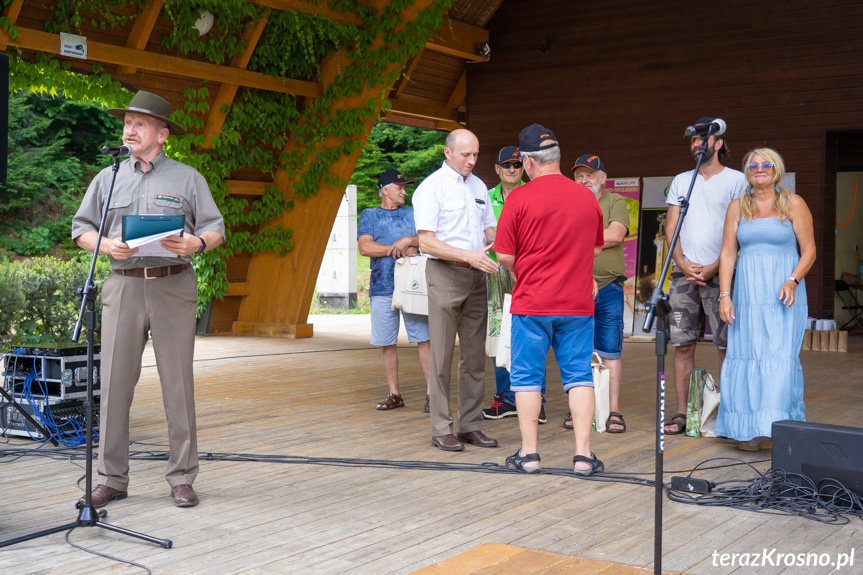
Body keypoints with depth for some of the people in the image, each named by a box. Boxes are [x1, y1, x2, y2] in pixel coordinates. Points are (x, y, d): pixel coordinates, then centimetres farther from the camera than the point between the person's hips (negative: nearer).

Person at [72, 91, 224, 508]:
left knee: (178, 383, -2)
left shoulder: (187, 178, 9)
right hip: (123, 286, 2)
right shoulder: (107, 178, 15)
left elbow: (215, 228, 7)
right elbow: (81, 228, 15)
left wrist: (196, 243, -15)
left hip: (173, 288, -2)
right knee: (114, 383, -2)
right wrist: (106, 245, -7)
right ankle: (111, 479, 7)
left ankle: (182, 478, 6)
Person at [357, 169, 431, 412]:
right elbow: (365, 247, -4)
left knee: (423, 339, -5)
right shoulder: (369, 215, 11)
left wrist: (408, 240, -11)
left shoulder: (412, 214, 17)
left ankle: (432, 392, -2)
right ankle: (395, 394, 13)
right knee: (386, 344, 3)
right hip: (382, 289, 0)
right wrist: (400, 249, -6)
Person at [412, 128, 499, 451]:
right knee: (442, 355, -3)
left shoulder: (479, 186, 15)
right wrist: (469, 256, -23)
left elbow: (489, 229, 19)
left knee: (475, 353, 7)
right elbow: (427, 242, -14)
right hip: (445, 273, -6)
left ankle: (471, 425, 15)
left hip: (476, 276, 7)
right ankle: (441, 430, 2)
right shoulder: (431, 188, -6)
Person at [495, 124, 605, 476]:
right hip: (578, 303, 3)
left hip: (532, 303, -3)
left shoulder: (519, 198, -9)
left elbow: (505, 256, -7)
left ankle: (529, 453, 11)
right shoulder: (587, 197, 4)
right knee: (579, 375, 7)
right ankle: (583, 454, 5)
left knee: (527, 377, 7)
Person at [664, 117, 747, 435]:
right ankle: (682, 412, 6)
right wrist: (682, 264, -3)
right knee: (683, 344, 2)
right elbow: (671, 226, 11)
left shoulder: (736, 180, 4)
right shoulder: (681, 181, 17)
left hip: (721, 274, -3)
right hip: (684, 273, 4)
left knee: (727, 345, -4)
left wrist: (715, 267, -11)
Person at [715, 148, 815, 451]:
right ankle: (749, 429, 7)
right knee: (745, 357, -1)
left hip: (783, 294, -2)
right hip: (747, 293, 3)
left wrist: (792, 281, -15)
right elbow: (727, 253, 7)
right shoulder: (738, 207, 10)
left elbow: (809, 250, 1)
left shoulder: (794, 204, 3)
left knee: (780, 356, -9)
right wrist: (725, 295, -2)